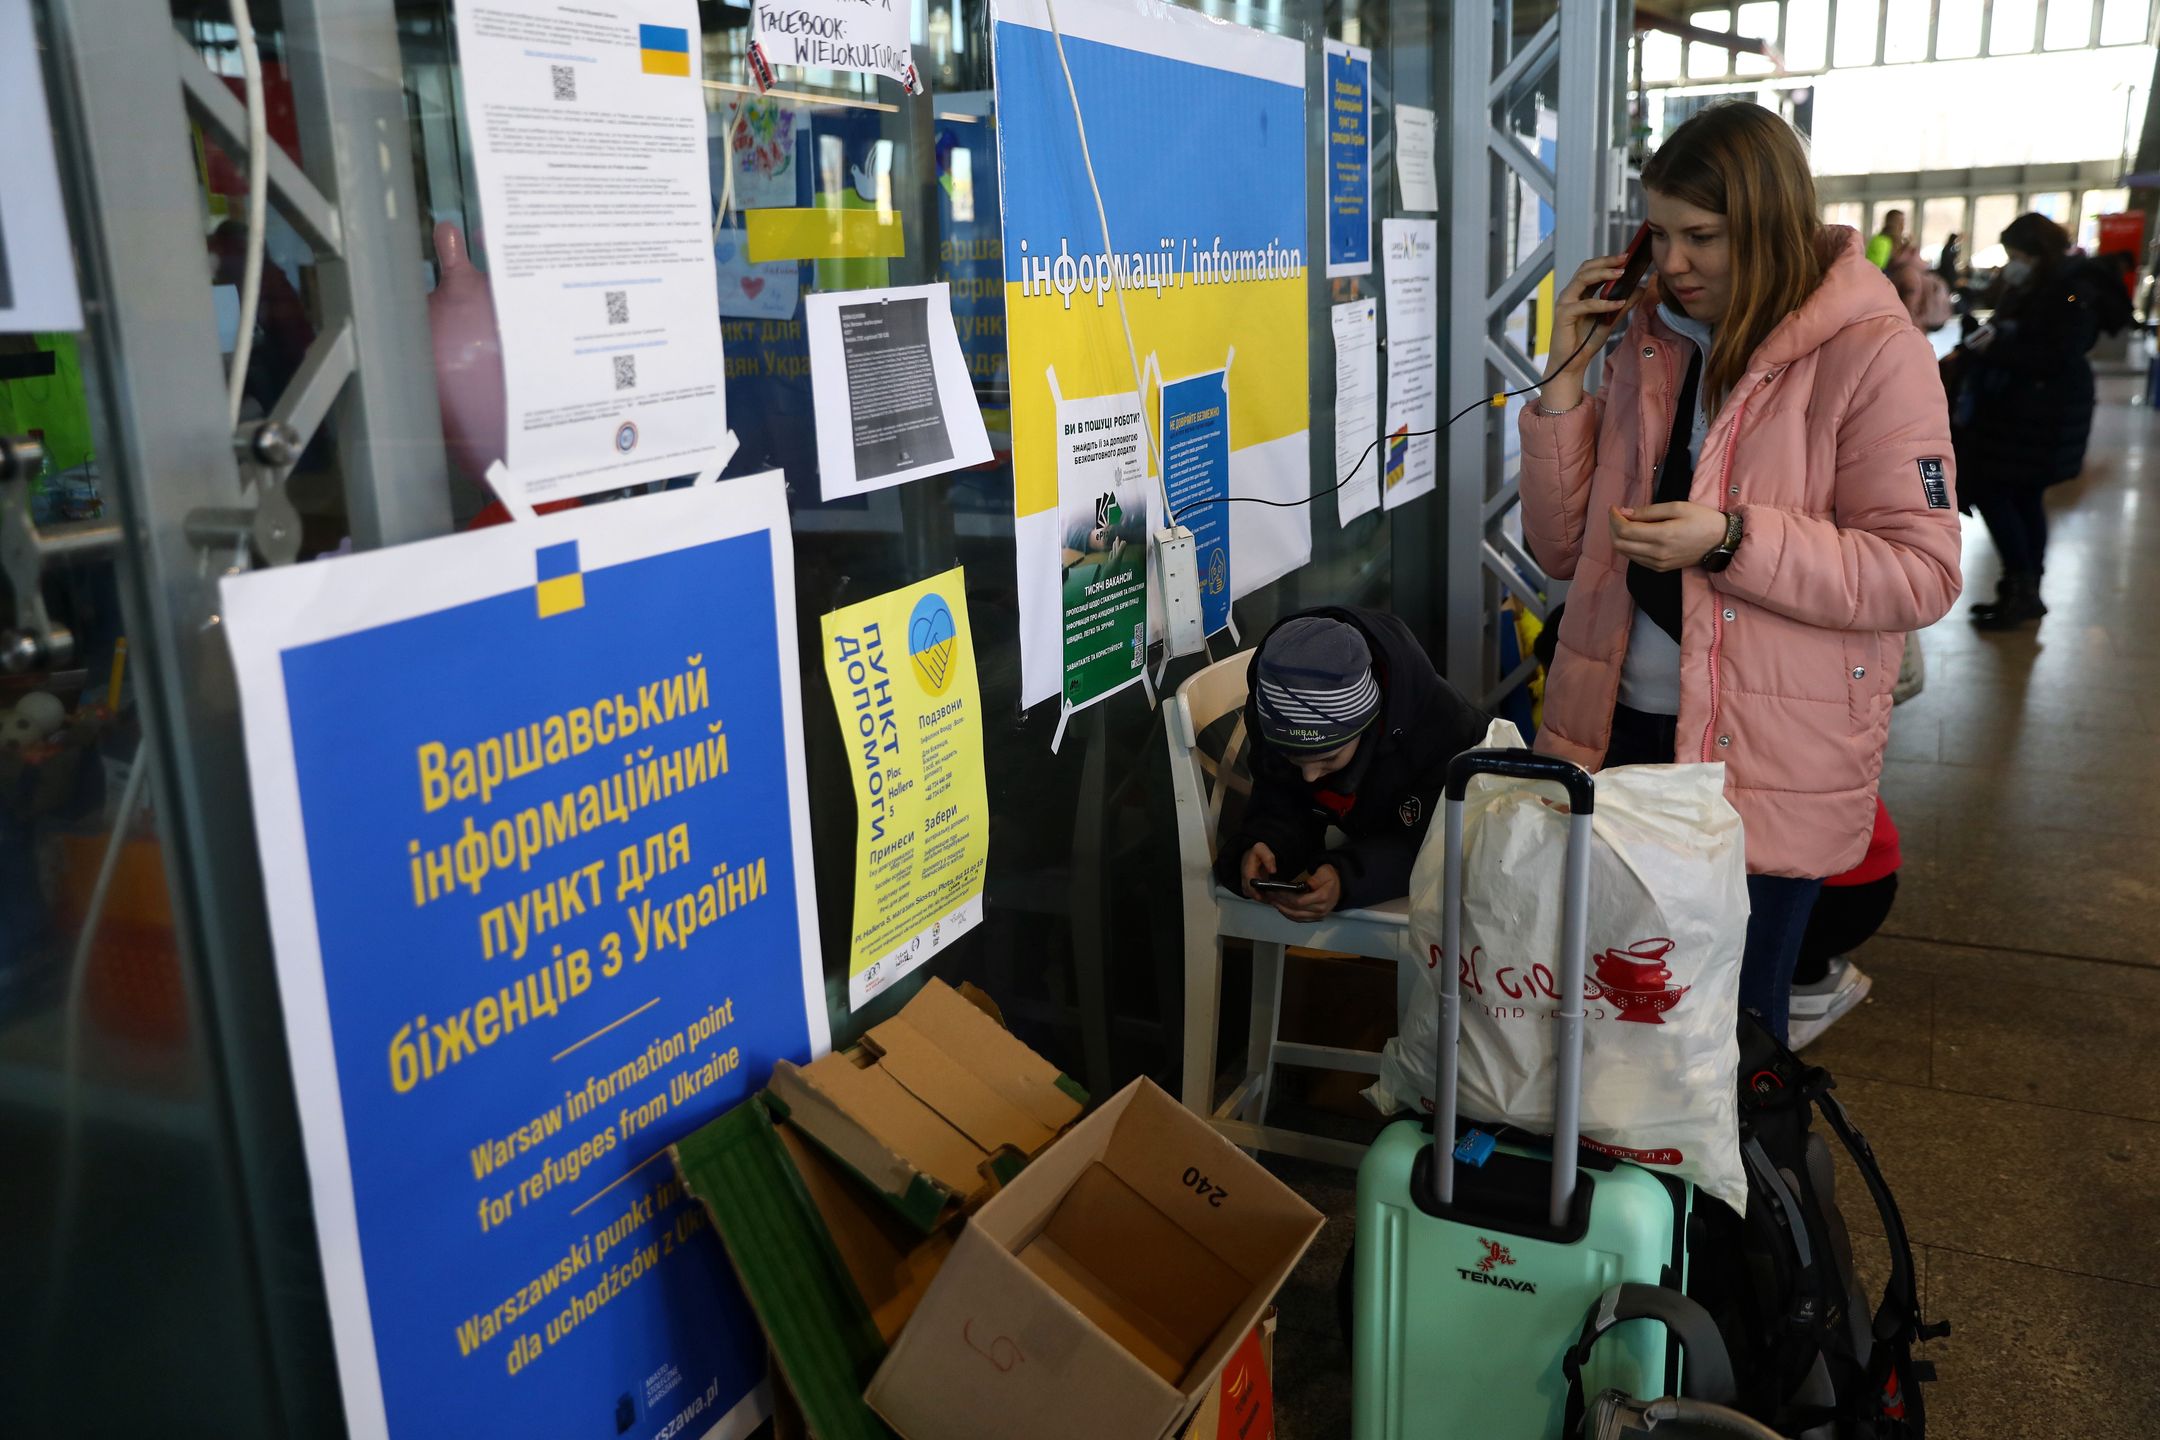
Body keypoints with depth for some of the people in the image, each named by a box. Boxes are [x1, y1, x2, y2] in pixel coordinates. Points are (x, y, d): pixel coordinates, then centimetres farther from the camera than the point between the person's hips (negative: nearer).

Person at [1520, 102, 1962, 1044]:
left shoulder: (1872, 355, -8)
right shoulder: (1652, 344, 9)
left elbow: (1922, 573, -12)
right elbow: (1563, 547, 8)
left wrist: (1731, 540, -22)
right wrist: (1563, 375, -1)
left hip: (1765, 768, -5)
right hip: (1618, 735, 5)